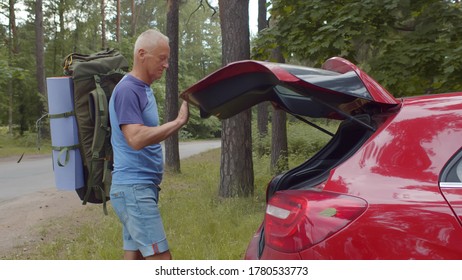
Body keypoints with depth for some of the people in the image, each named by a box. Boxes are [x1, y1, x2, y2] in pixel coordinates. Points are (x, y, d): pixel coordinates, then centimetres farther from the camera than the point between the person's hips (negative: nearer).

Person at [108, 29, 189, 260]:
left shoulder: (144, 89, 16)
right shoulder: (127, 89, -13)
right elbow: (136, 138, -25)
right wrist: (178, 121, -22)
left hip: (143, 187, 10)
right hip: (133, 188, -10)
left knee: (134, 257, 12)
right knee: (161, 260, -10)